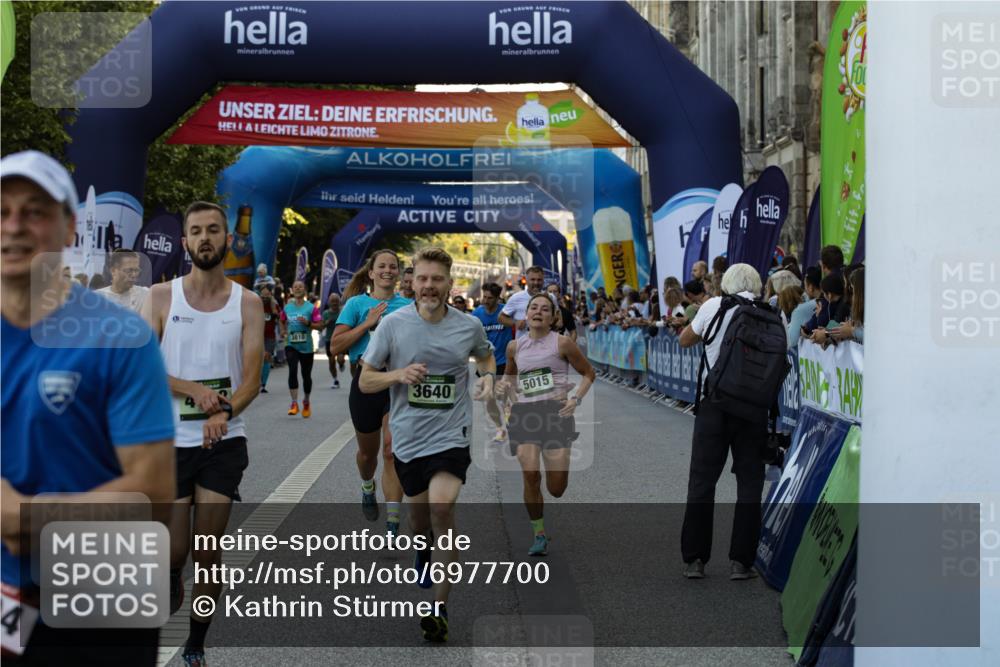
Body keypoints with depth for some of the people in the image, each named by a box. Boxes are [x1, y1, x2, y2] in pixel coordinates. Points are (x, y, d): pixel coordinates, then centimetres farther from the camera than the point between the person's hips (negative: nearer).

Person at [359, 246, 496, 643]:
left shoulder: (470, 326, -2)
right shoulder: (393, 324, -5)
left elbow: (486, 355, 22)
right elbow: (365, 381, 0)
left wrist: (488, 377, -1)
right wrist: (398, 375, -20)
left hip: (451, 435, -1)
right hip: (407, 436, 1)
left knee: (442, 507, -20)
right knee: (419, 516, 14)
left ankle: (440, 607, -13)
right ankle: (423, 552, 52)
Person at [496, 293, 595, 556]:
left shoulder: (562, 343, 0)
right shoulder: (515, 346, 11)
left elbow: (589, 373, 8)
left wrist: (576, 399, -7)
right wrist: (504, 387, 6)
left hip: (556, 412, -2)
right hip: (525, 413, 2)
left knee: (556, 489, -5)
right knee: (530, 474, -19)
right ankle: (539, 535, -1)